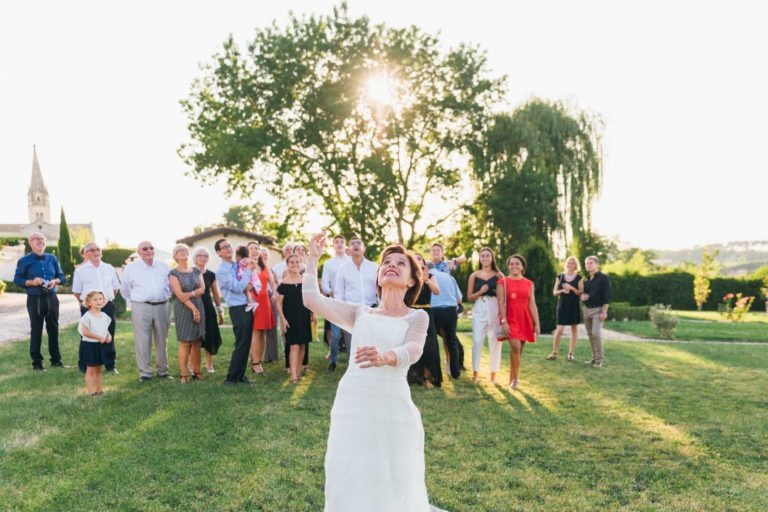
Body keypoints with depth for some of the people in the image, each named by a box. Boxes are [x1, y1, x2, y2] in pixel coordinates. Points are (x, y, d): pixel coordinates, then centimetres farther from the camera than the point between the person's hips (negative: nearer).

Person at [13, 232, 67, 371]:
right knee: (36, 331, 2)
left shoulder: (52, 259, 8)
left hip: (51, 298, 4)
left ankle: (56, 360, 20)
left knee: (54, 329, 9)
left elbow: (62, 277, 13)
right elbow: (17, 280, -2)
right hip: (34, 299, -3)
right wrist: (32, 282, -18)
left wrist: (55, 281, -9)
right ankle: (37, 362, 11)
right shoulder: (24, 261, -2)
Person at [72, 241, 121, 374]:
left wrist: (107, 299, 11)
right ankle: (84, 366, 13)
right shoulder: (81, 270, -1)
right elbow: (76, 291, 4)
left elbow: (115, 287, 17)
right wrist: (86, 303, 5)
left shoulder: (109, 268, 8)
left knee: (109, 337, 9)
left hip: (108, 306, 3)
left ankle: (110, 365, 18)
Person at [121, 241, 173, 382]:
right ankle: (144, 372, 4)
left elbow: (171, 285, 18)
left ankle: (163, 370, 19)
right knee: (143, 342, -4)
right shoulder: (131, 267, 2)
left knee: (162, 341, 9)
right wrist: (136, 300, 12)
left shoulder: (163, 266, 9)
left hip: (162, 306, 3)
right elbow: (125, 289, 10)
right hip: (141, 308, -3)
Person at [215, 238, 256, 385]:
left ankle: (240, 375, 20)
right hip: (238, 309, -7)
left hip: (248, 307, 7)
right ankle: (231, 377, 5)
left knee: (246, 343, 10)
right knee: (241, 344, -5)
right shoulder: (222, 271, -10)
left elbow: (251, 282, 22)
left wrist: (250, 285, 1)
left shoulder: (239, 265, 11)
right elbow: (238, 288, -17)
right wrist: (248, 270, -14)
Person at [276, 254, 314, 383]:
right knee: (294, 346, -10)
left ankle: (298, 371, 22)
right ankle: (293, 375, -11)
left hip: (304, 317, 4)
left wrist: (313, 313, 8)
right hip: (291, 318, -4)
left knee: (302, 345, 9)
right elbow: (278, 302, -6)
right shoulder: (284, 283, -6)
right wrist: (283, 319, -12)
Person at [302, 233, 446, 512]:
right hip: (352, 405, 2)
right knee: (349, 485, 7)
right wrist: (313, 257, 11)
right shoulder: (360, 313, 16)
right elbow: (311, 299, 7)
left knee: (395, 486, 5)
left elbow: (413, 350, -14)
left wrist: (384, 357, -35)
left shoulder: (417, 317, 6)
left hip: (393, 408, -2)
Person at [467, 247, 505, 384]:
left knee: (494, 342, 2)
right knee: (477, 341, -6)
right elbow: (469, 296, 6)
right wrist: (480, 292, -10)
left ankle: (493, 374, 11)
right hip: (479, 310, 0)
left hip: (495, 309, 0)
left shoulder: (499, 276, 5)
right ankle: (475, 373, 2)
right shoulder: (474, 275, 8)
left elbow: (503, 296, 5)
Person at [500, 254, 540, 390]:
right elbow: (501, 303, -5)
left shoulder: (529, 283, 9)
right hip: (510, 318, -3)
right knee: (515, 347, -20)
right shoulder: (503, 282, 0)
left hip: (525, 319, 4)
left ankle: (512, 378, 20)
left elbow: (532, 304, 8)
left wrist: (537, 323, 4)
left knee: (519, 350, 6)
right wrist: (503, 321, -14)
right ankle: (515, 378, -8)